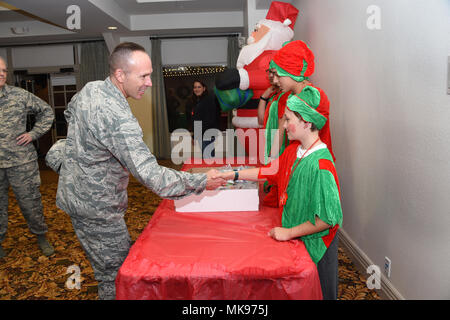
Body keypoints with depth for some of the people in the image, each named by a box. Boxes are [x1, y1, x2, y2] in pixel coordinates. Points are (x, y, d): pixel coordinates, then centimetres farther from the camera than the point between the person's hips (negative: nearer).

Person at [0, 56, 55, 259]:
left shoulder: (20, 95, -1)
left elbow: (46, 111, 9)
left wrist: (33, 133, 0)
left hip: (21, 162, -1)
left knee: (30, 202, 7)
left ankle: (41, 236, 25)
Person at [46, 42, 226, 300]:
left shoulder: (90, 89, 0)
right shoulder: (118, 119, -32)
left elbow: (70, 113, 22)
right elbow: (152, 175, -35)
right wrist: (202, 182, -27)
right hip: (95, 208, -9)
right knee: (118, 277, 4)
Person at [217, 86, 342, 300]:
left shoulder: (320, 165, -28)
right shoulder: (293, 149, -3)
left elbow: (328, 218, -27)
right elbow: (271, 170, 11)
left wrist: (289, 232, -20)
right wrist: (234, 175, 7)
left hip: (315, 244, -7)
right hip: (295, 239, 8)